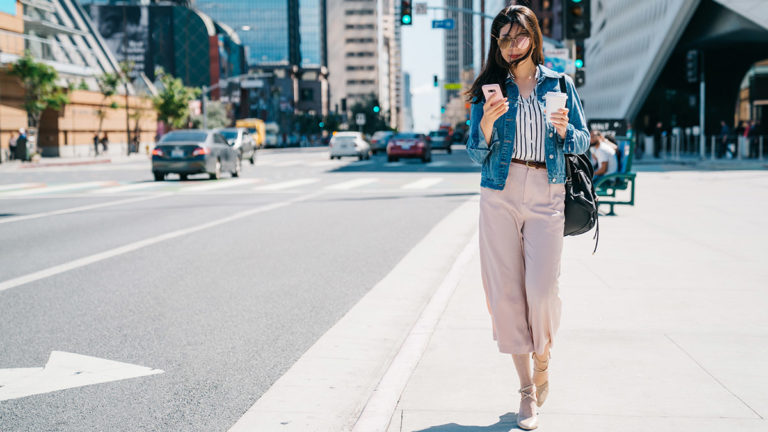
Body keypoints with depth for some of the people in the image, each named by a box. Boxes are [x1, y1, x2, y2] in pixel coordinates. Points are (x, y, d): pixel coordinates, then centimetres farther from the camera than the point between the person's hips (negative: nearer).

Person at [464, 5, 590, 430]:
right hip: (500, 194, 1)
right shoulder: (489, 89, 8)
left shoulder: (559, 84, 9)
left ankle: (542, 361, 22)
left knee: (541, 289, -10)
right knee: (506, 290, -1)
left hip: (546, 195, 0)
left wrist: (564, 130, -12)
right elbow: (476, 154, 5)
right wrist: (486, 125, -14)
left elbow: (583, 143, 9)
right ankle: (526, 388, 12)